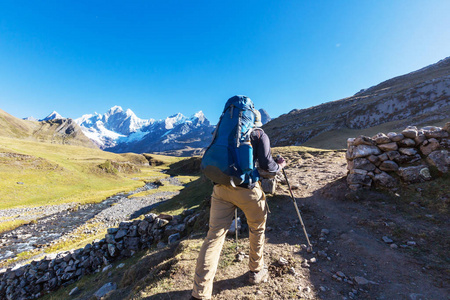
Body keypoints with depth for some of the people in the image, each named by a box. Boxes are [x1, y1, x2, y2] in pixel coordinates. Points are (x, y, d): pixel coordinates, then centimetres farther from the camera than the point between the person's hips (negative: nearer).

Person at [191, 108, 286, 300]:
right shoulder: (260, 134, 4)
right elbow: (266, 165, -7)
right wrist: (280, 165, 14)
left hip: (220, 188, 4)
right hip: (246, 189, -3)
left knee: (214, 235, 6)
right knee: (257, 229, 22)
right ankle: (256, 272, 39)